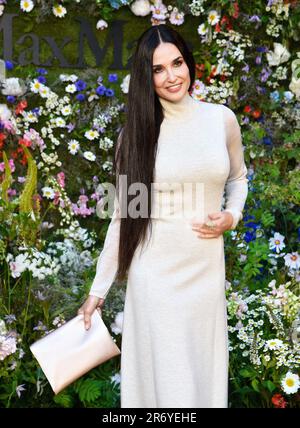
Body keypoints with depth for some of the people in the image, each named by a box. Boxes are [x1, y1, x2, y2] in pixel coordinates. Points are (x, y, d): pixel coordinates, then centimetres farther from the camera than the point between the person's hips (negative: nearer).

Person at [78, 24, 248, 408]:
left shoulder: (222, 119, 1)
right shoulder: (136, 132, -2)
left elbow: (238, 178, 18)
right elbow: (122, 214, 1)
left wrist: (232, 216, -4)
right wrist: (98, 288, 1)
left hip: (205, 268, 2)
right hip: (154, 271, -1)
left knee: (204, 366, 12)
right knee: (161, 370, 6)